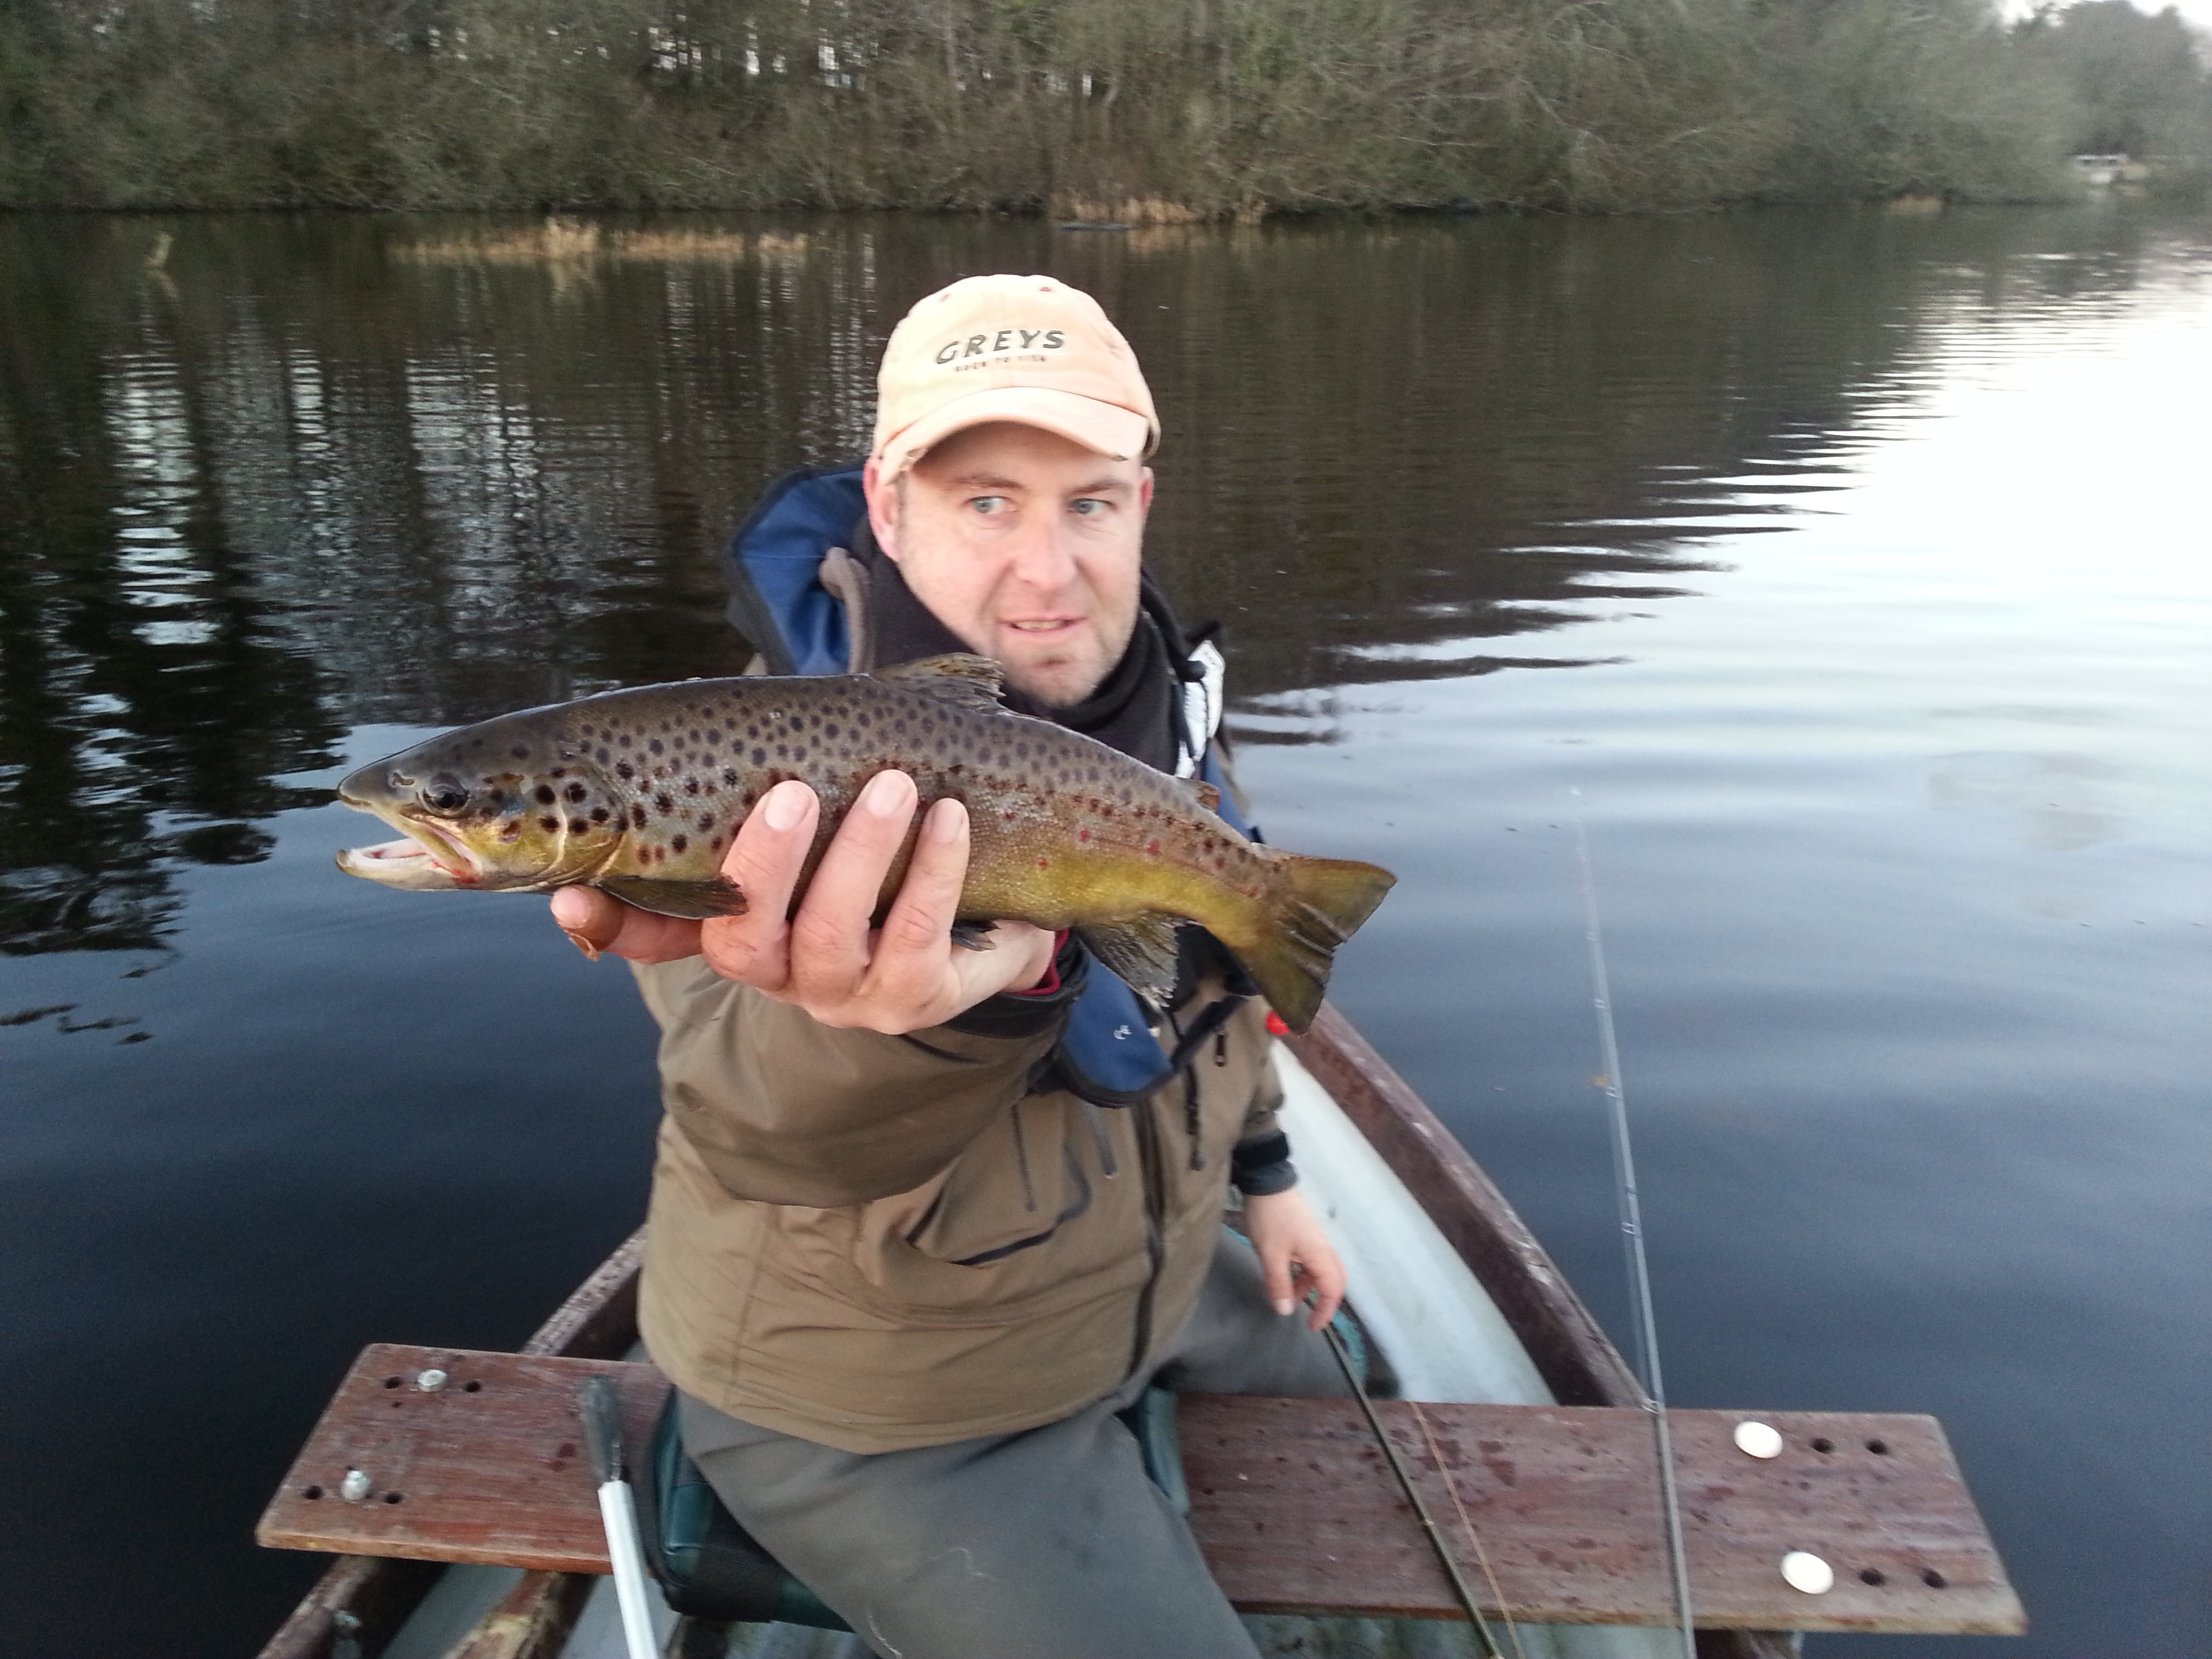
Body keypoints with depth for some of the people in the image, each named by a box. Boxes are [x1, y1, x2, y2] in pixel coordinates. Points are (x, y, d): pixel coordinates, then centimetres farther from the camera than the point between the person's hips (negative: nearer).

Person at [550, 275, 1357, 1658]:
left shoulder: (1151, 697, -7)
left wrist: (1264, 1167, 14)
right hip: (887, 1405, -7)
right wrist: (964, 989, -70)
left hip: (1135, 1271, 8)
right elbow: (778, 1109, -49)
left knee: (1319, 1388, 30)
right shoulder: (779, 766, -30)